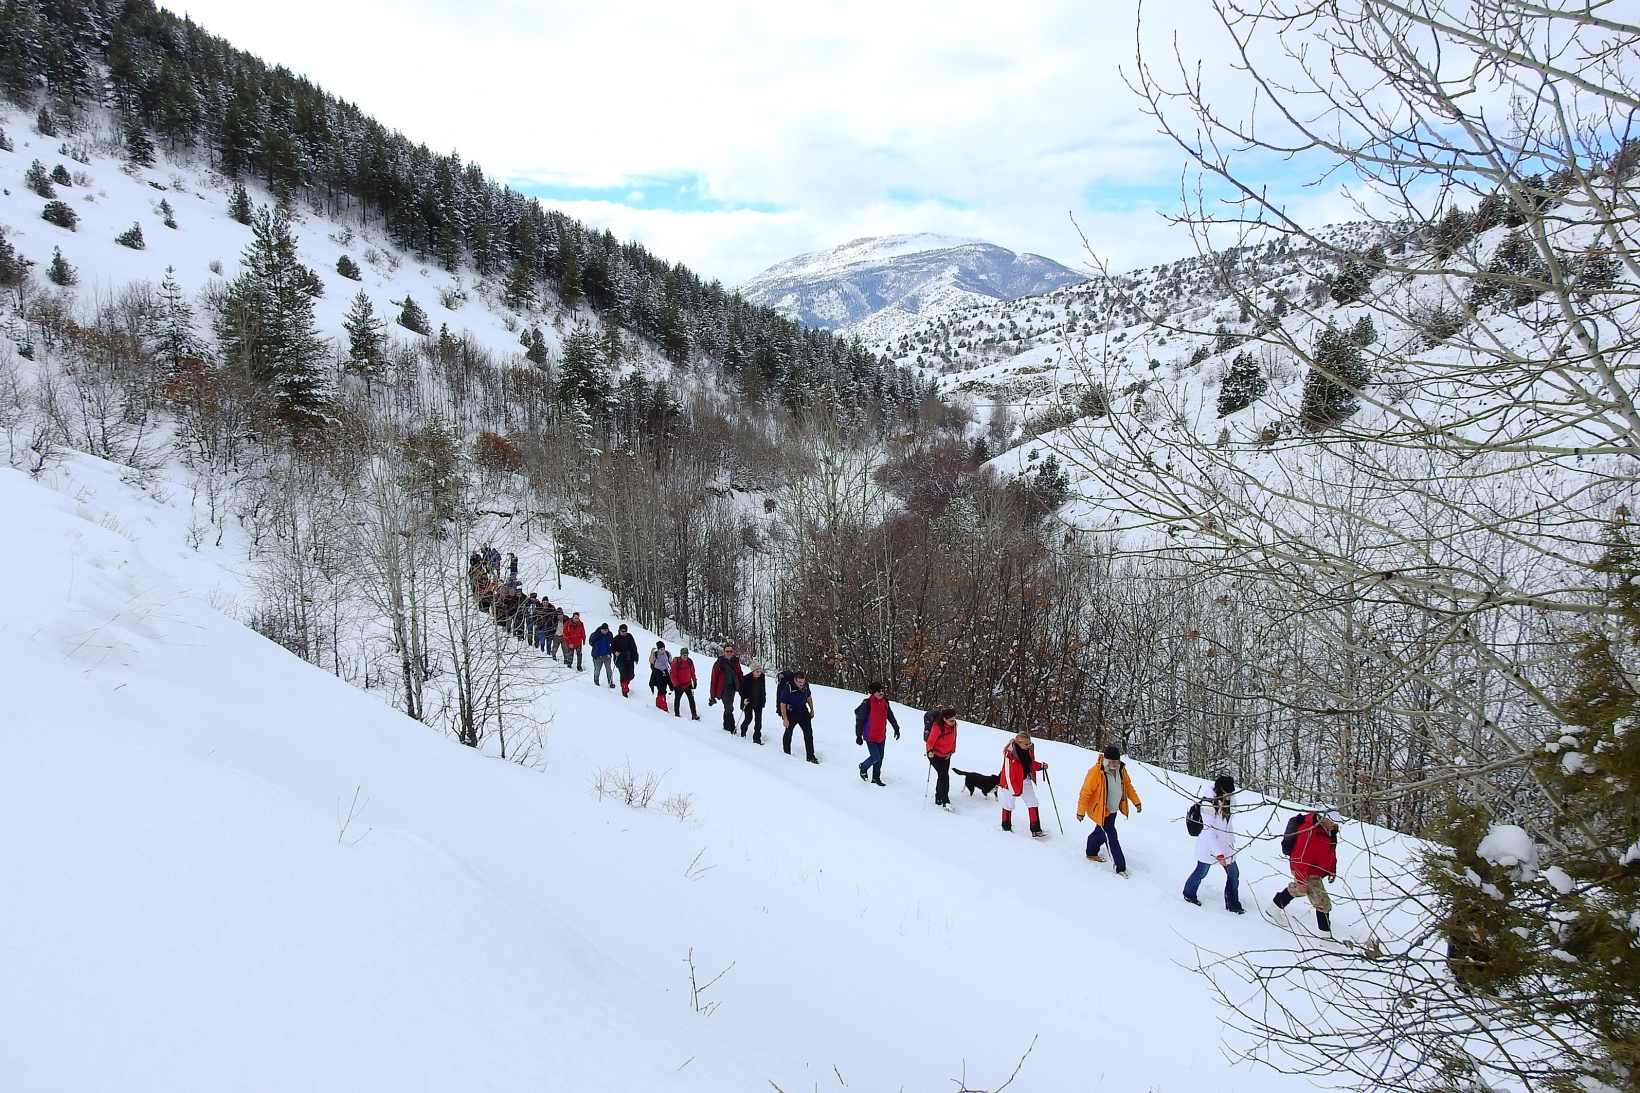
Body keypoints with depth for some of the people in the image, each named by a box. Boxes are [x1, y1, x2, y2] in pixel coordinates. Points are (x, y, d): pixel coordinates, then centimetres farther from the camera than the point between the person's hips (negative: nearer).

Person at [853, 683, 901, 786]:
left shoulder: (885, 702, 3)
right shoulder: (867, 703, -16)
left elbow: (890, 716, 17)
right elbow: (860, 720, -12)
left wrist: (896, 729, 19)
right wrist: (858, 736, -12)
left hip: (881, 736, 6)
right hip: (870, 736, -6)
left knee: (880, 758, 11)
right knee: (875, 757, -8)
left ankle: (876, 778, 24)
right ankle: (863, 767, 21)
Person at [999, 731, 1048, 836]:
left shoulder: (1029, 750, -8)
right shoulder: (1010, 754, -29)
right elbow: (1008, 774, -23)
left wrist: (1041, 766, -8)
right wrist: (1015, 790, -20)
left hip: (1025, 781, 6)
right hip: (1011, 783, -6)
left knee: (1033, 803, 0)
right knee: (1008, 805, 10)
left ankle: (1036, 830, 4)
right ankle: (1006, 828, 32)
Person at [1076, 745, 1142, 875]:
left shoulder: (1121, 769, -7)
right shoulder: (1096, 772, -28)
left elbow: (1128, 786, 10)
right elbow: (1086, 792, -22)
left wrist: (1136, 802, 6)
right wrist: (1081, 811, -19)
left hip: (1113, 810, 7)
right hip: (1100, 810, -7)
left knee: (1101, 832, 24)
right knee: (1111, 837, -9)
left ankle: (1092, 853, 46)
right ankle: (1120, 867, -3)